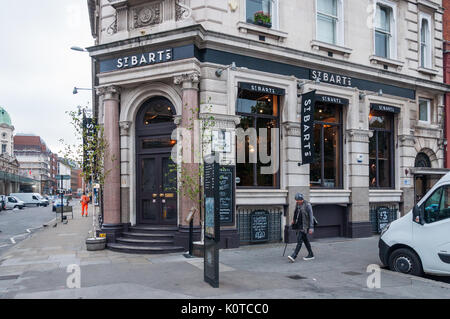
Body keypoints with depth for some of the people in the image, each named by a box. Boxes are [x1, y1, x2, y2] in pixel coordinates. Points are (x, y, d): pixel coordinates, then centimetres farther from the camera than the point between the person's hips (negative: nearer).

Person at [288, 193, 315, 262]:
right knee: (305, 239, 15)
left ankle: (294, 256, -17)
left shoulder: (307, 205, -18)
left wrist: (311, 228, -24)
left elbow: (311, 217, -19)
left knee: (299, 240, -13)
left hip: (304, 225, -8)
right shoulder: (298, 204, 4)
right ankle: (311, 255, 26)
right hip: (299, 224, 8)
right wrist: (294, 219, 35)